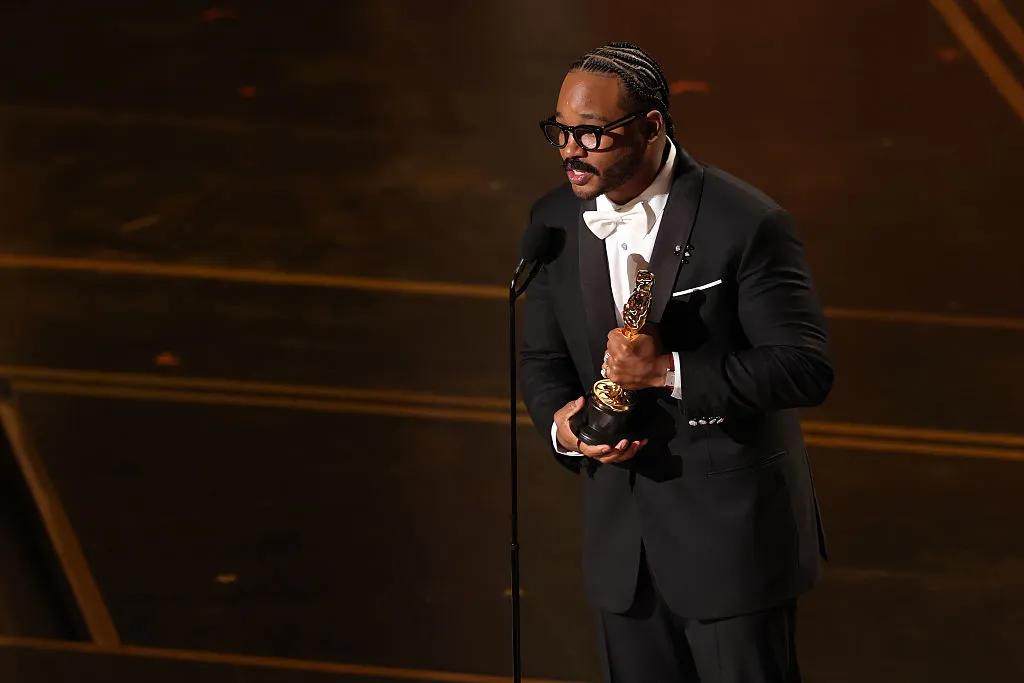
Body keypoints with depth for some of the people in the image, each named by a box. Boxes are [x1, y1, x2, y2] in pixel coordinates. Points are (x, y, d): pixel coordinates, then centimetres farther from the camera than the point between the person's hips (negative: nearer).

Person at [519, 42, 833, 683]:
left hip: (733, 534, -5)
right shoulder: (555, 220, 1)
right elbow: (543, 357, 12)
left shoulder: (746, 223, -17)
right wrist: (560, 424, -10)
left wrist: (671, 370, -25)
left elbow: (807, 367, -17)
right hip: (622, 543, 6)